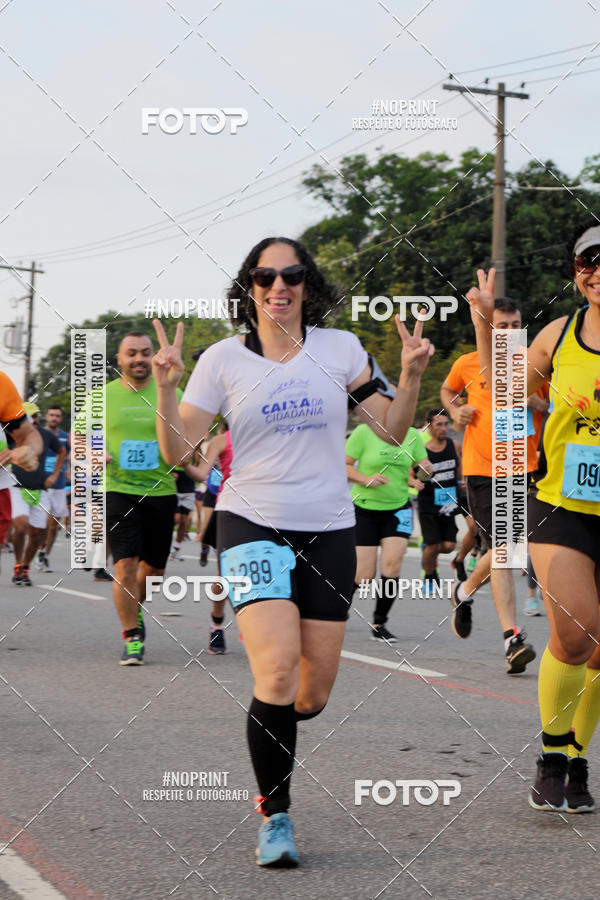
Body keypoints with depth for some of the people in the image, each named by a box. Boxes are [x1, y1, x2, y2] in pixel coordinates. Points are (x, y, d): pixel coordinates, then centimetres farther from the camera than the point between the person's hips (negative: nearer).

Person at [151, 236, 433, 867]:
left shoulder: (340, 348, 3)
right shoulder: (223, 360, -1)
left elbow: (392, 431, 6)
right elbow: (177, 452, -1)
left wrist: (411, 374, -10)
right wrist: (165, 388, -16)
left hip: (328, 531, 3)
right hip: (252, 526, -2)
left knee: (313, 696, 4)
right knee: (278, 670, -21)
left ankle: (271, 733, 41)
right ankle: (275, 817, -7)